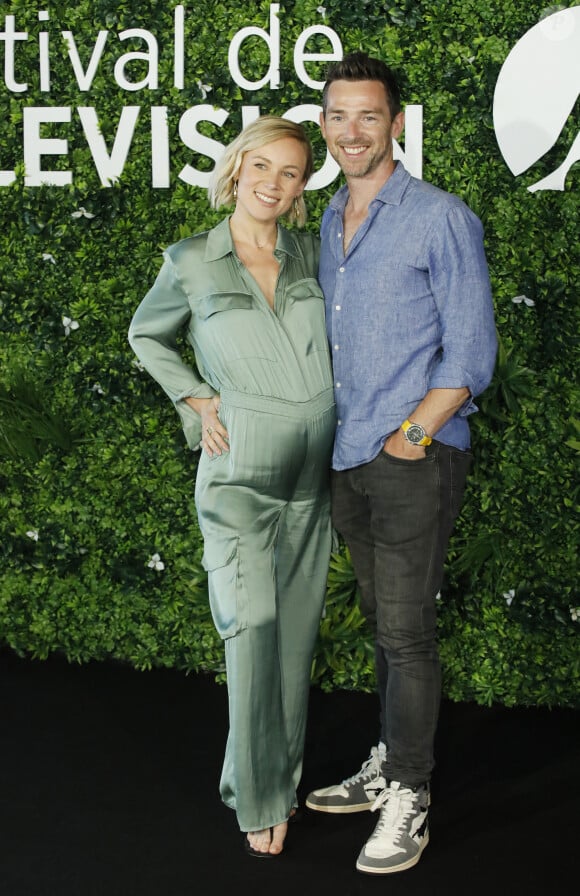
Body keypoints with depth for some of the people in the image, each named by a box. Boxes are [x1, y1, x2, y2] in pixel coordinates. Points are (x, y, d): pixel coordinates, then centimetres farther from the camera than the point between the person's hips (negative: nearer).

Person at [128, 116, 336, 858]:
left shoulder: (310, 254, 5)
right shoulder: (192, 262, -3)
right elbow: (146, 337, 12)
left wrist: (344, 400, 8)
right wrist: (195, 399, 0)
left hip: (313, 470, 4)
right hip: (242, 471, -4)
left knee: (297, 630, 10)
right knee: (253, 628, -8)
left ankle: (283, 775, 24)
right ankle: (258, 798, 4)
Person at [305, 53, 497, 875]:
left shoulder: (441, 219, -7)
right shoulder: (329, 223, 15)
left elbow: (471, 349, -10)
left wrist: (412, 434, -14)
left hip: (415, 460, -7)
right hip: (349, 459, 7)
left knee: (407, 630, -3)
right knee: (382, 622, 15)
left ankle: (408, 799, 7)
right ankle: (387, 766, 26)